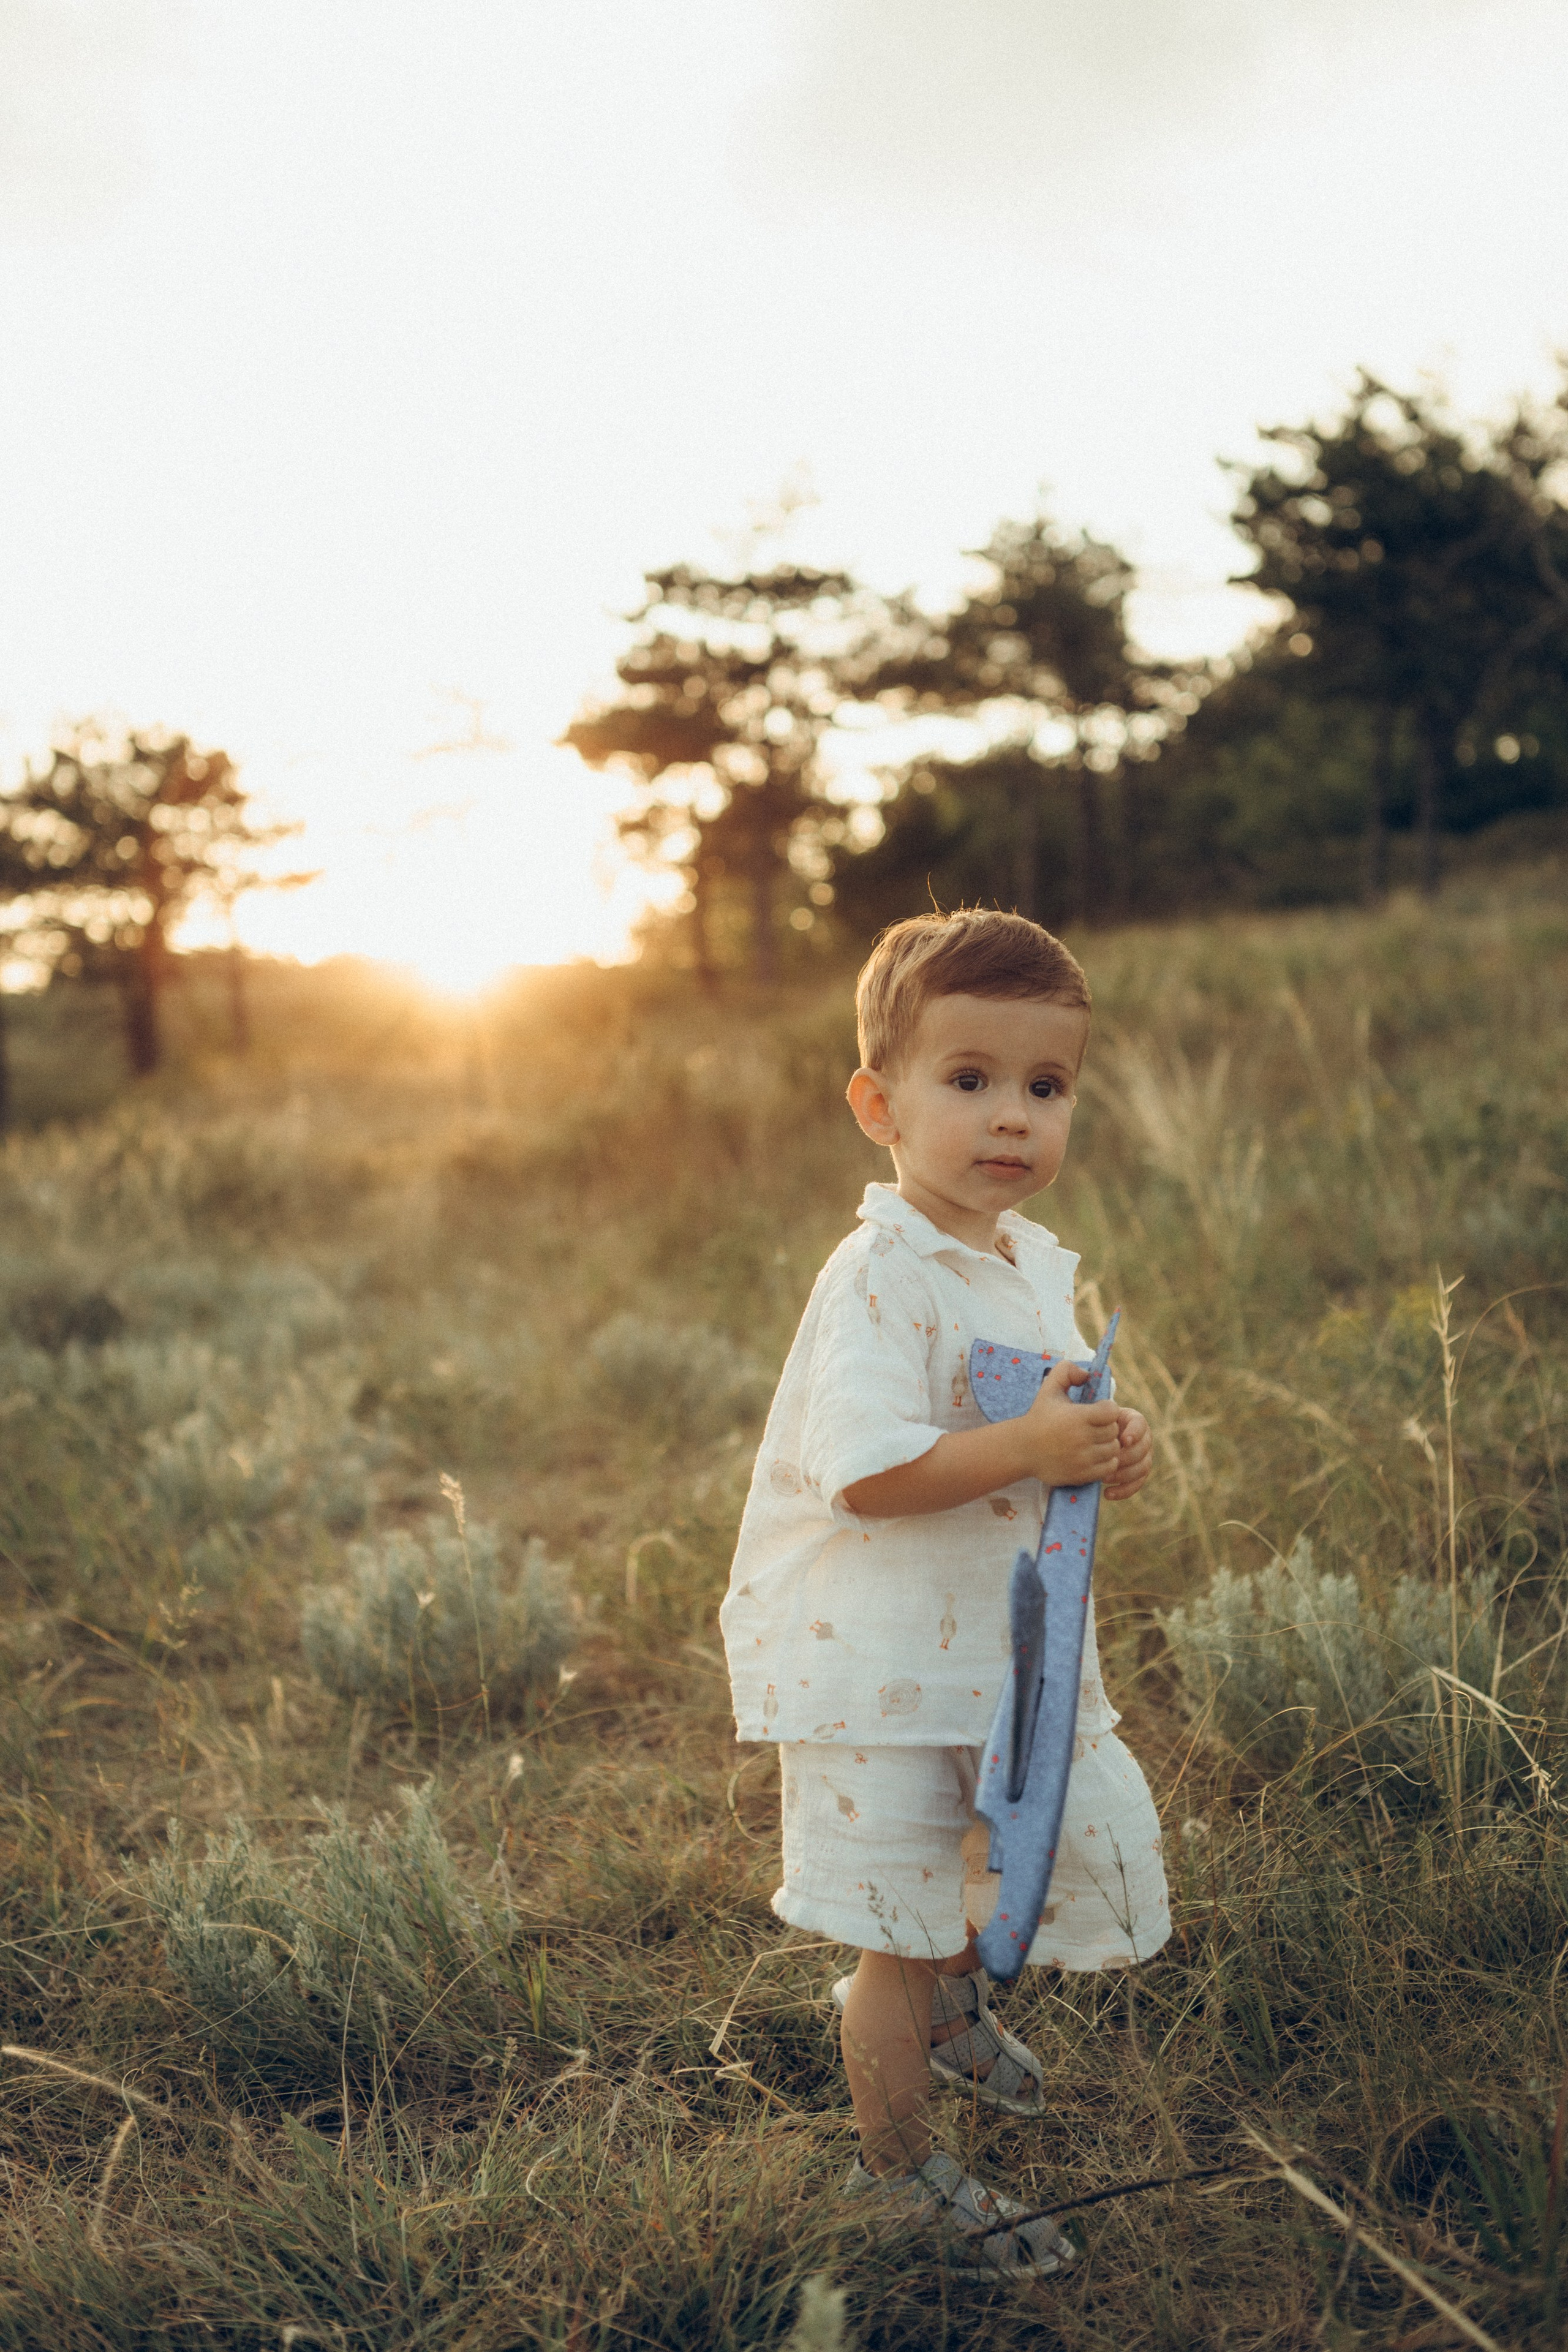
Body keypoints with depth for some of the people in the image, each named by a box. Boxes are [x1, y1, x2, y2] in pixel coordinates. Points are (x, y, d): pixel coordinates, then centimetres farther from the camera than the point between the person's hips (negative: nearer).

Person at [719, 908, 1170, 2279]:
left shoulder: (1044, 1266, 7)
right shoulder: (879, 1279, -21)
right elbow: (869, 1473, -28)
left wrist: (1109, 1452, -3)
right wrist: (1027, 1448, -29)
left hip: (1016, 1643, 8)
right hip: (880, 1665, -8)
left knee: (1109, 1844, 16)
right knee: (898, 1938, 5)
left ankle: (952, 1982, 44)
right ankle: (900, 2173, 28)